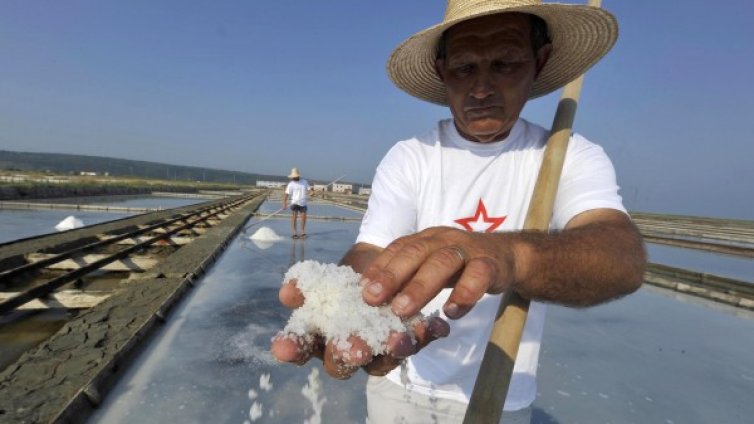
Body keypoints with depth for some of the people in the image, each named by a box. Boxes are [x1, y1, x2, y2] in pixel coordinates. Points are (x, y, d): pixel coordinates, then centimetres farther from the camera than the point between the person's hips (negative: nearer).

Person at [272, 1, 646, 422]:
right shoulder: (407, 158, -12)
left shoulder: (573, 157, -12)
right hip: (400, 384, 1)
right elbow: (369, 252, -23)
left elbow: (623, 258, -30)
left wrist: (512, 254, -51)